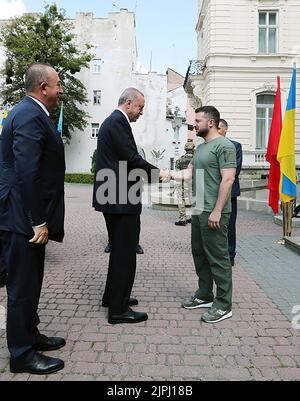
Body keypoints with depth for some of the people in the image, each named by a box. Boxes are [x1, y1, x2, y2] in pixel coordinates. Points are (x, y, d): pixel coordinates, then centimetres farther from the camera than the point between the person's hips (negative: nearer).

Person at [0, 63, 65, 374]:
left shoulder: (29, 112, 16)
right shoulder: (30, 115, -16)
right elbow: (26, 172, -24)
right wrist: (39, 221, -22)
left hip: (28, 215, 10)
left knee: (30, 282, 20)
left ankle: (29, 335, 36)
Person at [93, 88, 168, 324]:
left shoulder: (113, 121, 19)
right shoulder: (118, 122, -13)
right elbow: (131, 158, -19)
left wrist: (151, 173, 13)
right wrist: (157, 173, -6)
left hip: (114, 198, 11)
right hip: (122, 199, -11)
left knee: (119, 250, 20)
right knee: (125, 253, -3)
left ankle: (113, 296, 32)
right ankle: (118, 309, 7)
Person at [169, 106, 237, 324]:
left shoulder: (224, 145, -11)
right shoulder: (201, 147, 18)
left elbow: (228, 179, -18)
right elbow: (188, 172, 17)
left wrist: (217, 211, -21)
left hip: (214, 213, -9)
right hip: (199, 210, 9)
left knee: (218, 257, -1)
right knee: (200, 254, 16)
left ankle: (224, 305, 12)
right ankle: (204, 296, 30)